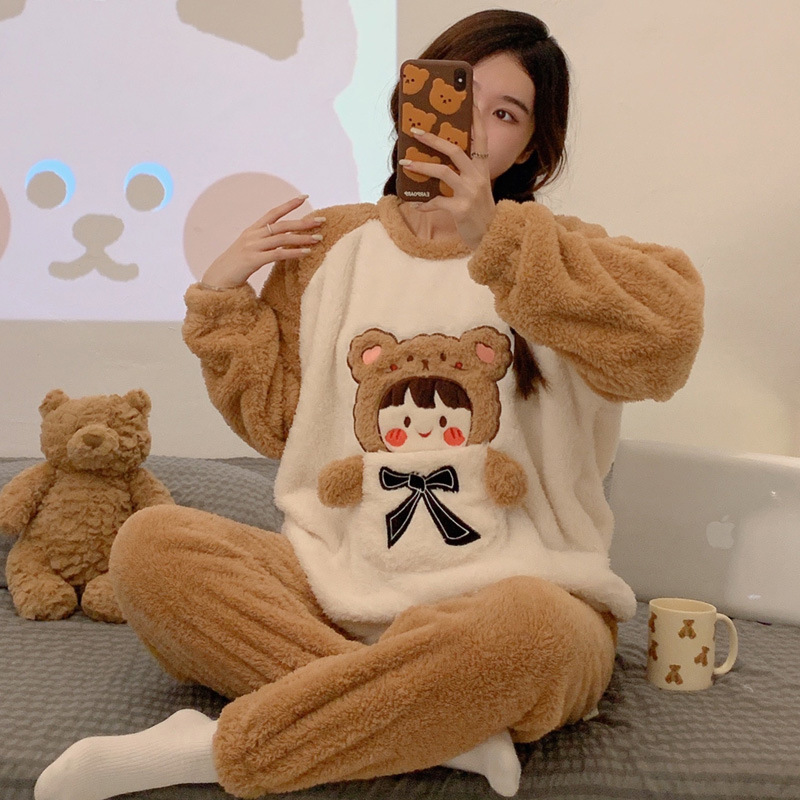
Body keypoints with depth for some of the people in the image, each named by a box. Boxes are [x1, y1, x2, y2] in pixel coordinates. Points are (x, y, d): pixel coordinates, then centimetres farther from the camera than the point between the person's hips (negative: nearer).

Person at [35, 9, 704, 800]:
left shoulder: (557, 256, 5)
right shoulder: (333, 246, 12)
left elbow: (667, 336, -18)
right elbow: (279, 420, 16)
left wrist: (495, 237, -22)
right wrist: (220, 295, 5)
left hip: (511, 592, -2)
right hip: (336, 584, 3)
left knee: (527, 627, -38)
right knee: (149, 543, -19)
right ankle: (443, 729, -25)